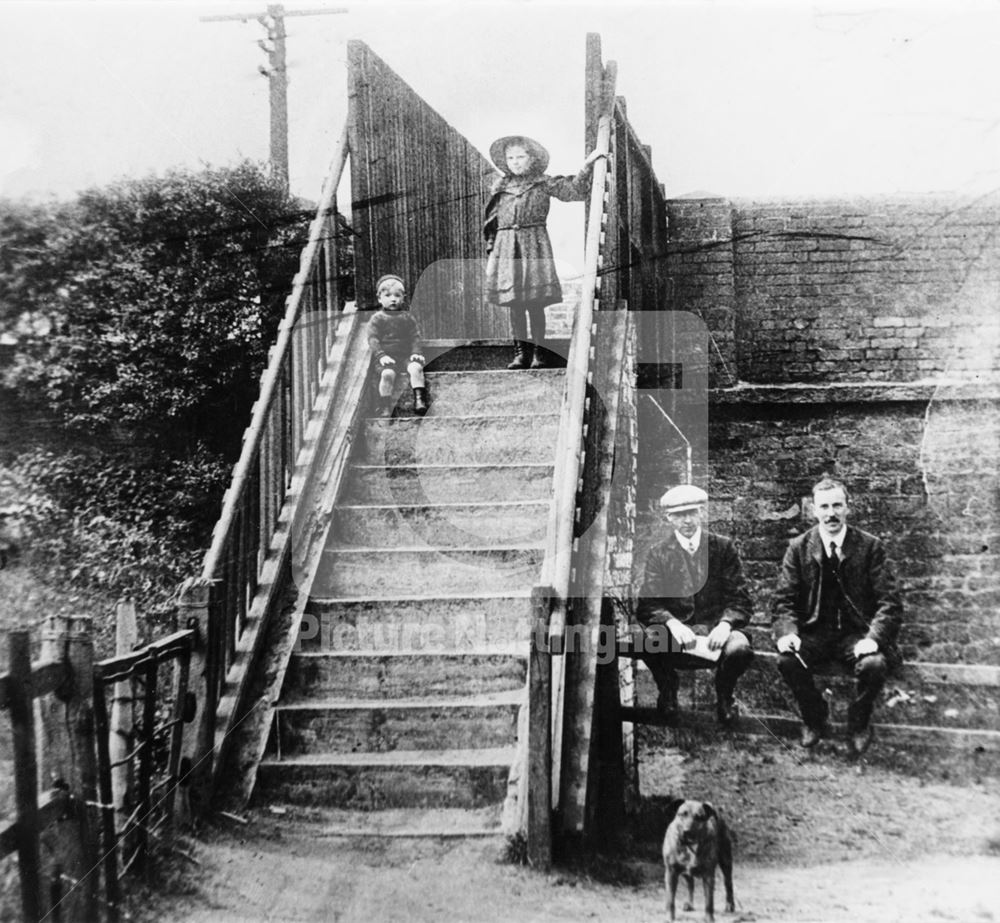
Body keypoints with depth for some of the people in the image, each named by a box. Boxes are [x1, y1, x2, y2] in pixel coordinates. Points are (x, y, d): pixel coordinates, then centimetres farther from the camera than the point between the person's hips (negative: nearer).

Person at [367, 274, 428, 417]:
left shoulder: (408, 317, 15)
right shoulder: (377, 318, 7)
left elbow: (415, 337, 11)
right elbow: (373, 339, -1)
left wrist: (416, 353, -6)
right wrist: (381, 355, -15)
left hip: (406, 354, 2)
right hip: (386, 356, -2)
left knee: (416, 368, -29)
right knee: (387, 373, -32)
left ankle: (419, 399, -29)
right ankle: (384, 406, -20)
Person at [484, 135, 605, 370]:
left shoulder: (543, 184, 5)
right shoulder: (500, 187, 12)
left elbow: (574, 190, -1)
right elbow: (492, 222, 15)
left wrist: (586, 165, -10)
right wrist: (491, 250, 10)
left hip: (534, 244, -3)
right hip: (506, 247, 3)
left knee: (535, 303, -3)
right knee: (514, 304, 3)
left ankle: (539, 351, 5)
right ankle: (521, 351, 10)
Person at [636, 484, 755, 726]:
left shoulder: (724, 547, 5)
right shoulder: (658, 553, 5)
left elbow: (740, 600, 0)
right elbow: (647, 605, -3)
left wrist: (725, 624, -21)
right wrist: (672, 623, -25)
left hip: (716, 631, 0)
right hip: (677, 631, 0)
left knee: (740, 649, -34)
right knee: (649, 641, -33)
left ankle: (724, 695, 4)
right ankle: (667, 689, 3)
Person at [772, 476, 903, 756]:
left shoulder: (870, 547, -1)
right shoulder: (798, 548, 3)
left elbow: (889, 602, -5)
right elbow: (784, 601, 1)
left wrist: (873, 637, -23)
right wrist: (787, 632, -20)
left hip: (856, 634, -1)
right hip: (814, 634, 1)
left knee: (874, 664, -32)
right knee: (787, 659, -29)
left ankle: (858, 724, 1)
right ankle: (814, 720, 0)